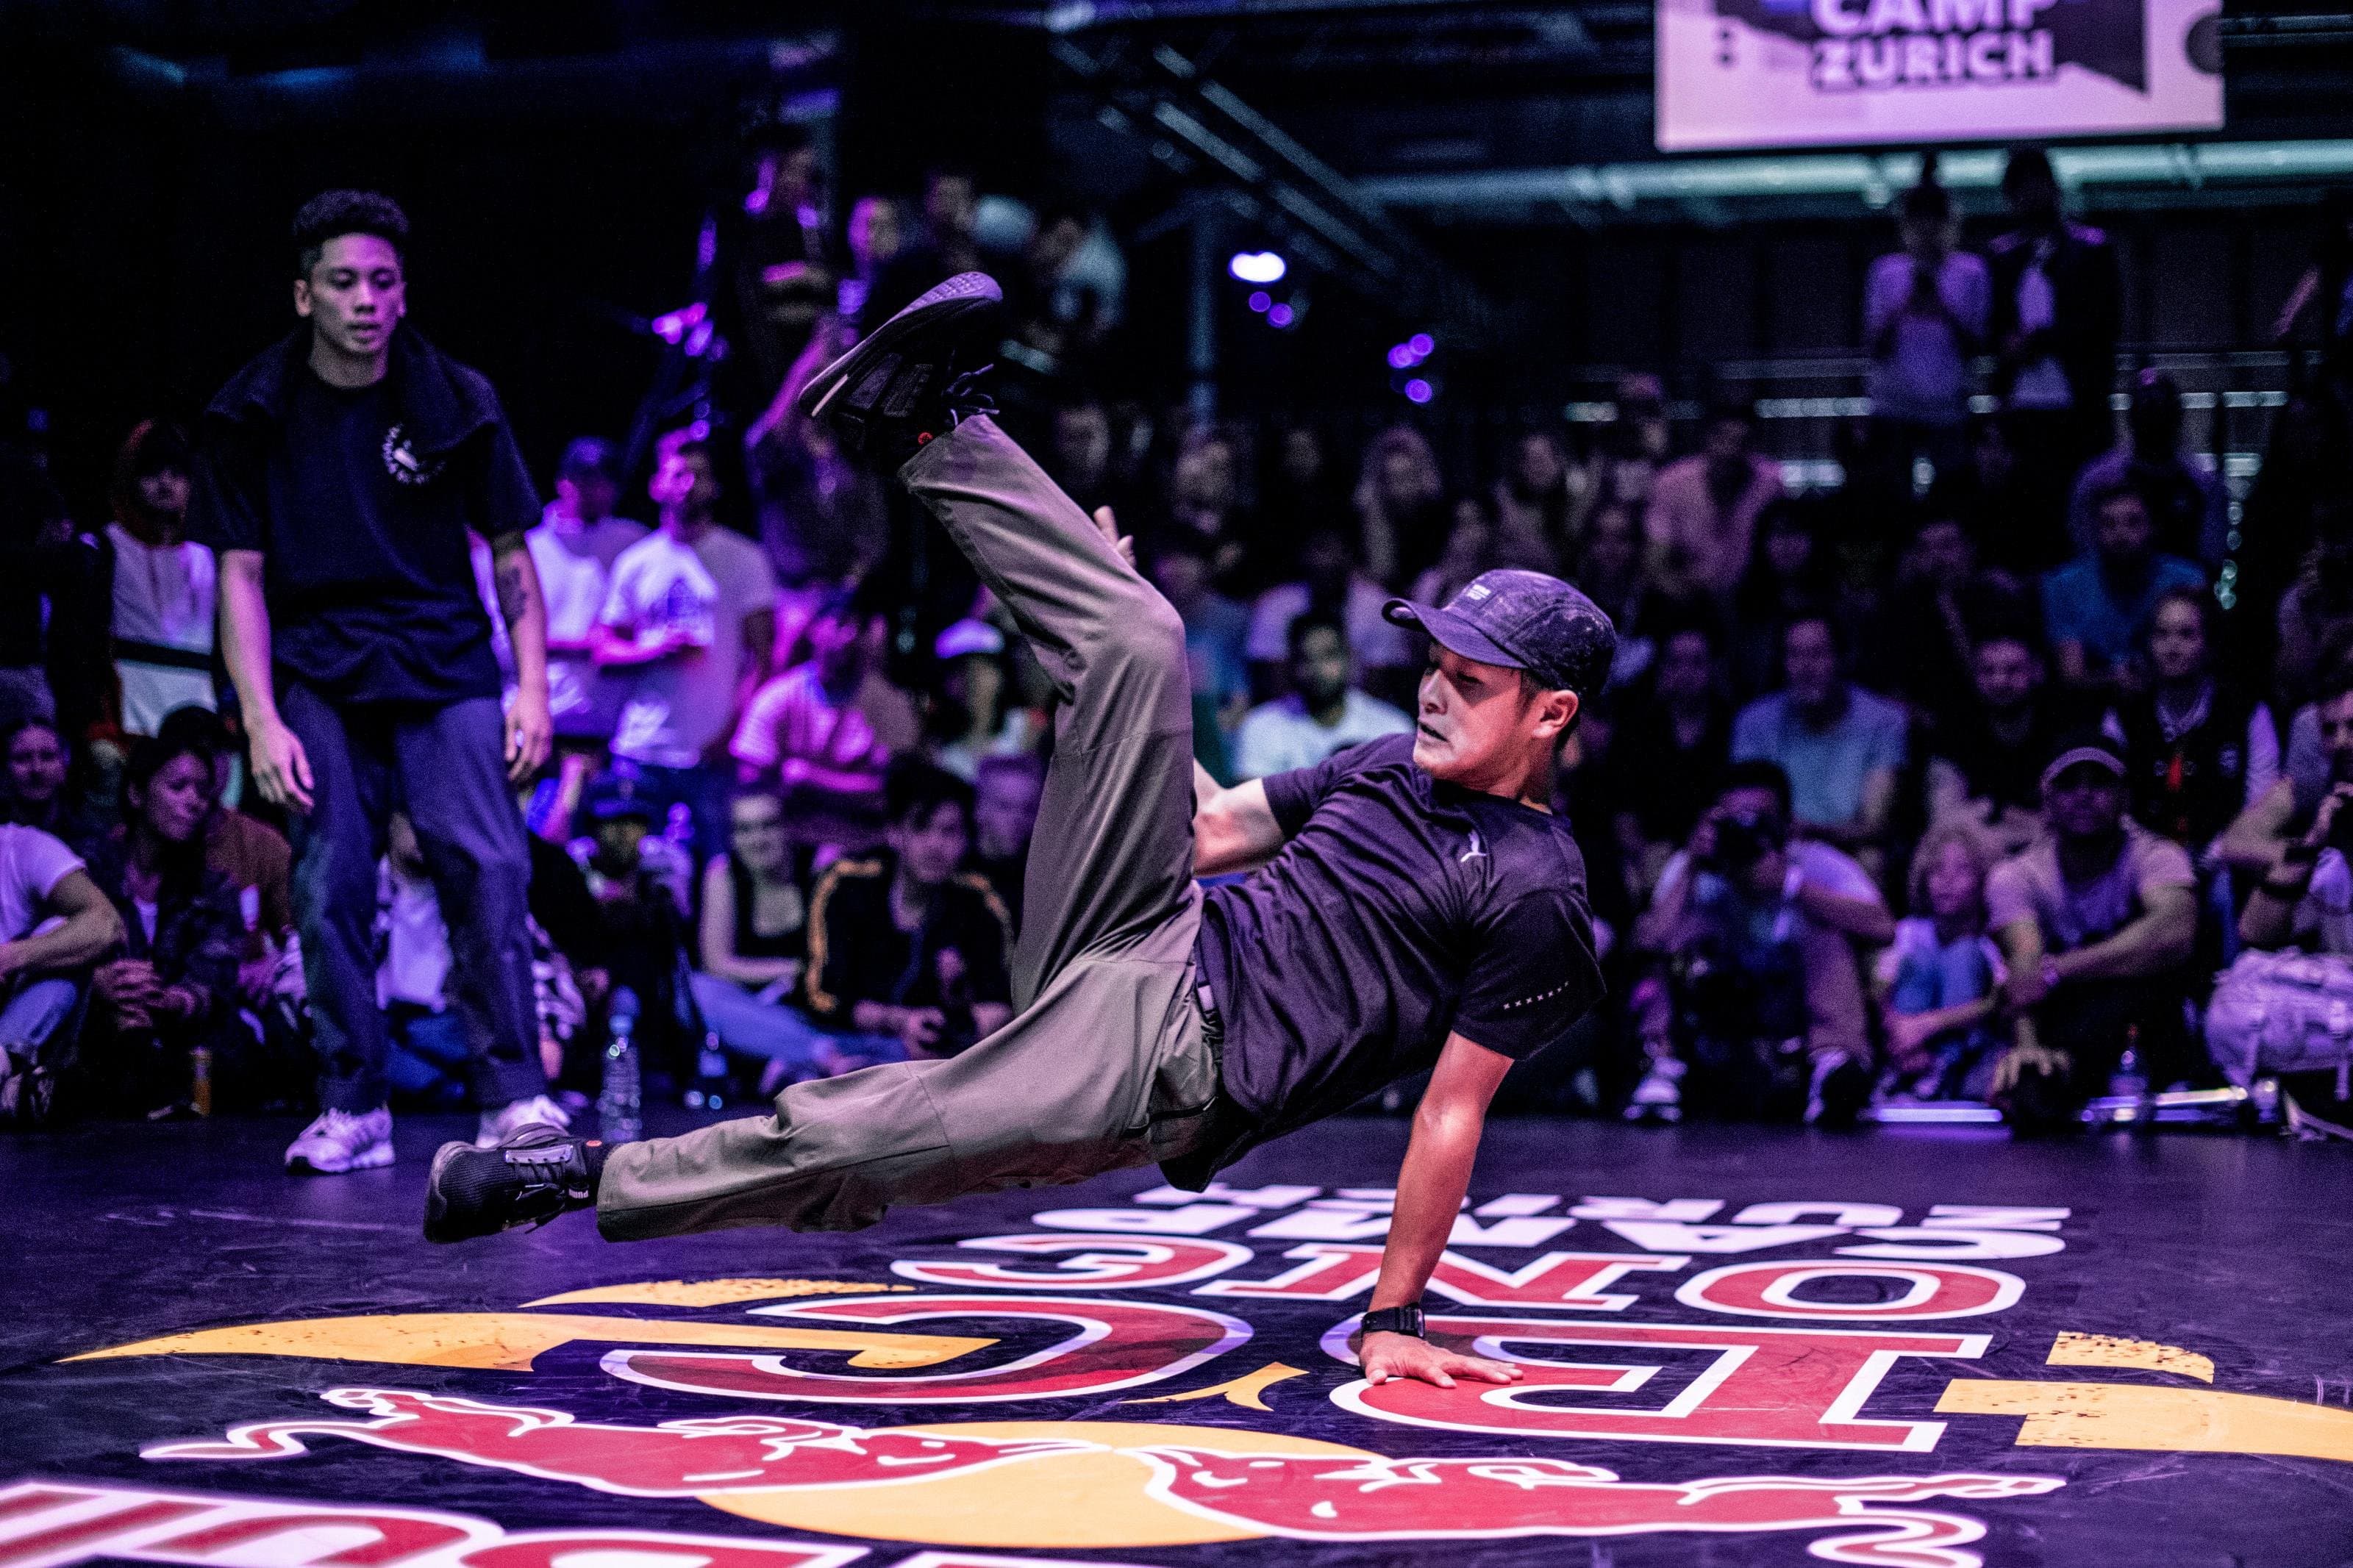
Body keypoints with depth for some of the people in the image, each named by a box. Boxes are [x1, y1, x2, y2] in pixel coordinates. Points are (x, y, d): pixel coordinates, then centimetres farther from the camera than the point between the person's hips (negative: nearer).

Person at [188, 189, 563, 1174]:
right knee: (330, 892, -5)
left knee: (490, 869, -15)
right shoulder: (253, 416, 2)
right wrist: (260, 721, -10)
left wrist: (532, 691, -4)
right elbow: (240, 574, 1)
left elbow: (511, 554, 7)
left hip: (446, 672, 0)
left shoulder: (456, 404, 3)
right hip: (318, 683, 0)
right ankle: (353, 1109, 8)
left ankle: (515, 1100, -9)